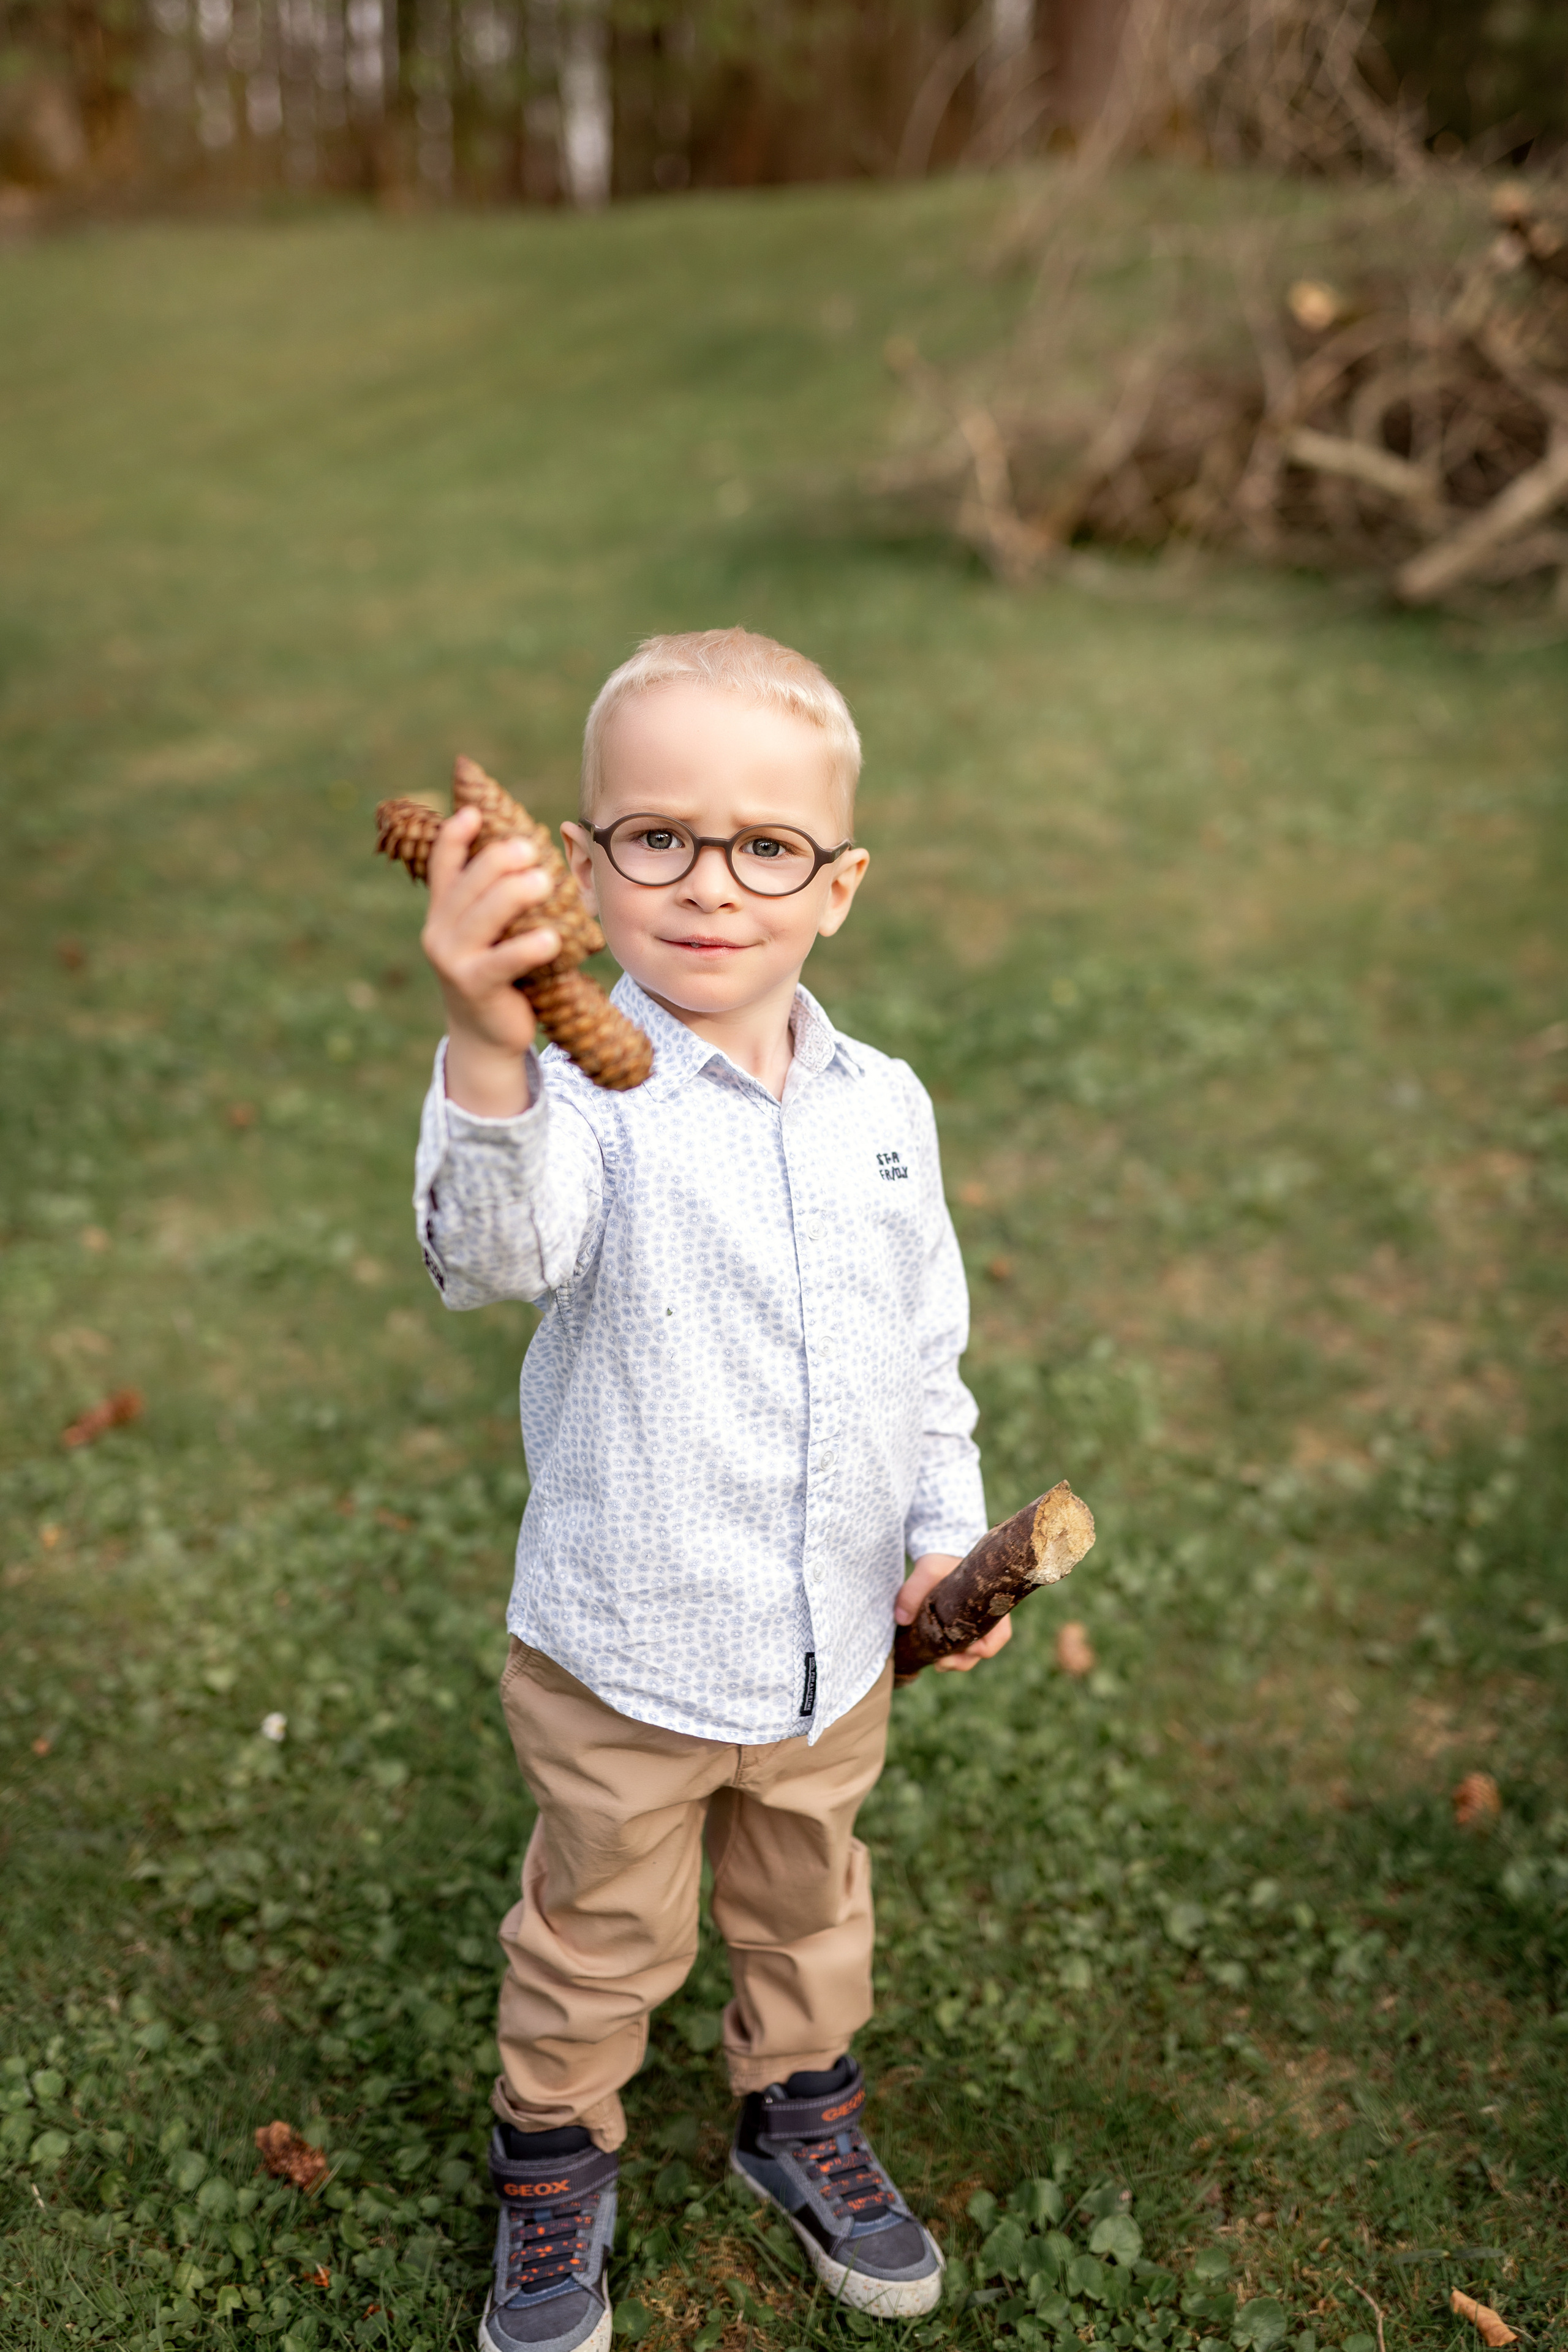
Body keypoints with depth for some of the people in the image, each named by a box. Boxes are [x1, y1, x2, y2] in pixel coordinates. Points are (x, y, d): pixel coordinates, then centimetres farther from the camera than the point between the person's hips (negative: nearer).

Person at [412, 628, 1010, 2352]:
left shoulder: (884, 1107, -4)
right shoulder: (586, 1093, -21)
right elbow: (497, 1252, -43)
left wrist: (948, 1531, 0)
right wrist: (488, 1059, -59)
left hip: (837, 1646, 4)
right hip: (624, 1658, -4)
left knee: (808, 1904, 27)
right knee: (600, 1941, 20)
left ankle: (800, 2112, 55)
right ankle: (553, 2168, 47)